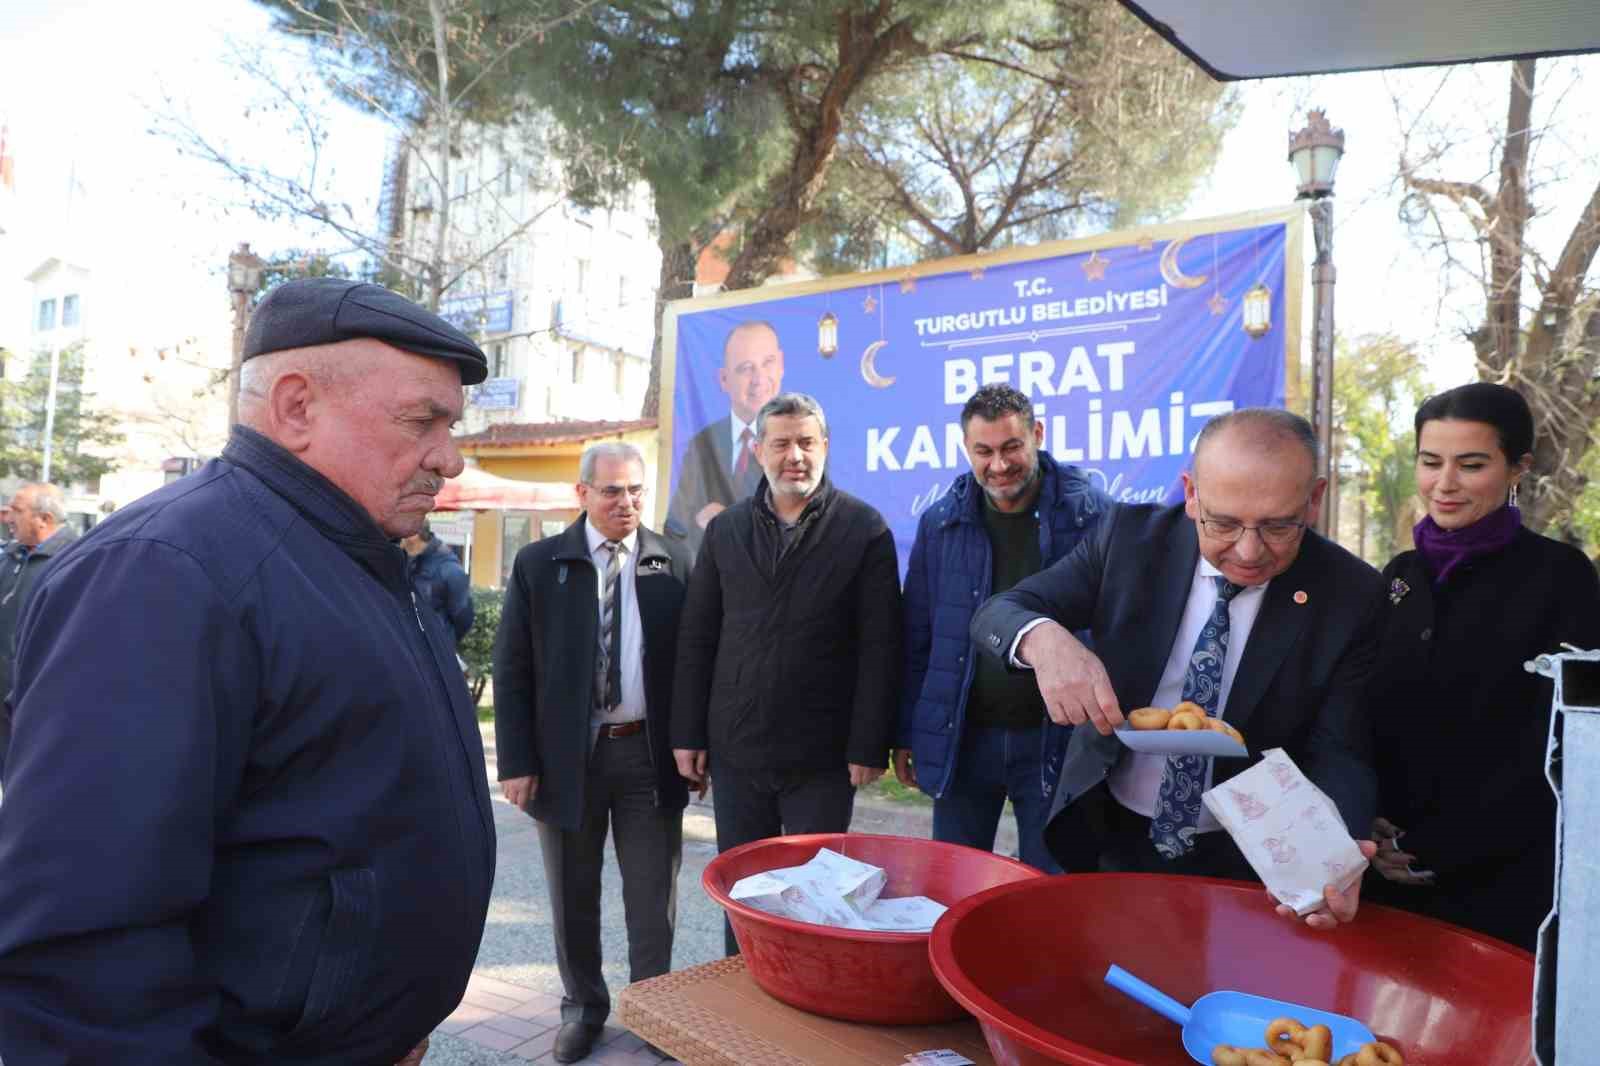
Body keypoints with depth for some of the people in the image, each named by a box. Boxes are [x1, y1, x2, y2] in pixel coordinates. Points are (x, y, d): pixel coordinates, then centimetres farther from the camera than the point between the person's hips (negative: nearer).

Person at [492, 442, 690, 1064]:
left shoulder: (672, 566, 1)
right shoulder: (538, 565, -1)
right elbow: (511, 670, -2)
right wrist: (517, 761, -7)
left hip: (650, 754, 0)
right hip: (567, 754, 0)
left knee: (653, 897, 10)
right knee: (573, 895, 16)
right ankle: (583, 1006, 35)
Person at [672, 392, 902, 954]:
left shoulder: (864, 529, -5)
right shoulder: (725, 530, 6)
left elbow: (880, 649, -7)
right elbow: (696, 640, 7)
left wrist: (868, 745, -10)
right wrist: (688, 734, 3)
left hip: (822, 756, -3)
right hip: (735, 750, 3)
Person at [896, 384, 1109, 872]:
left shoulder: (1089, 513, -7)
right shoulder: (941, 522, 0)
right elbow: (917, 637, 5)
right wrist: (905, 734, 6)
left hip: (1056, 740, -2)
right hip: (960, 738, 2)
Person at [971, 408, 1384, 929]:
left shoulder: (1350, 594, -14)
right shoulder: (1131, 536, -13)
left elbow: (1338, 753, -14)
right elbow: (995, 613, -13)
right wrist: (1044, 640, -37)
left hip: (1244, 865, -1)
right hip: (1106, 838, 2)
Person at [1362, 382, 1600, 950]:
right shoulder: (1400, 574, 5)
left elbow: (1554, 746, -12)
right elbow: (1374, 720, 8)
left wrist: (1435, 850, -14)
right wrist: (1366, 825, -6)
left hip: (1503, 879, -4)